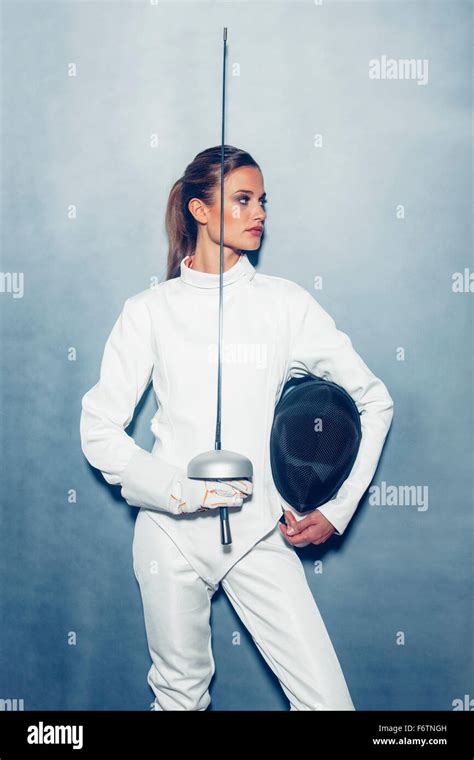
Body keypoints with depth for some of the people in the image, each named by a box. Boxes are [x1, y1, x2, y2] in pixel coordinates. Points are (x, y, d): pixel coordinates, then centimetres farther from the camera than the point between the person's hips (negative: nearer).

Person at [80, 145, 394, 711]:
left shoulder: (285, 302, 1)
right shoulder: (150, 310, 0)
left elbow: (374, 401, 5)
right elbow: (100, 430, -2)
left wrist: (338, 508, -1)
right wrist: (178, 489, -16)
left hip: (260, 535, 1)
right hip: (172, 533, 0)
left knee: (329, 699, -4)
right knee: (180, 696, 15)